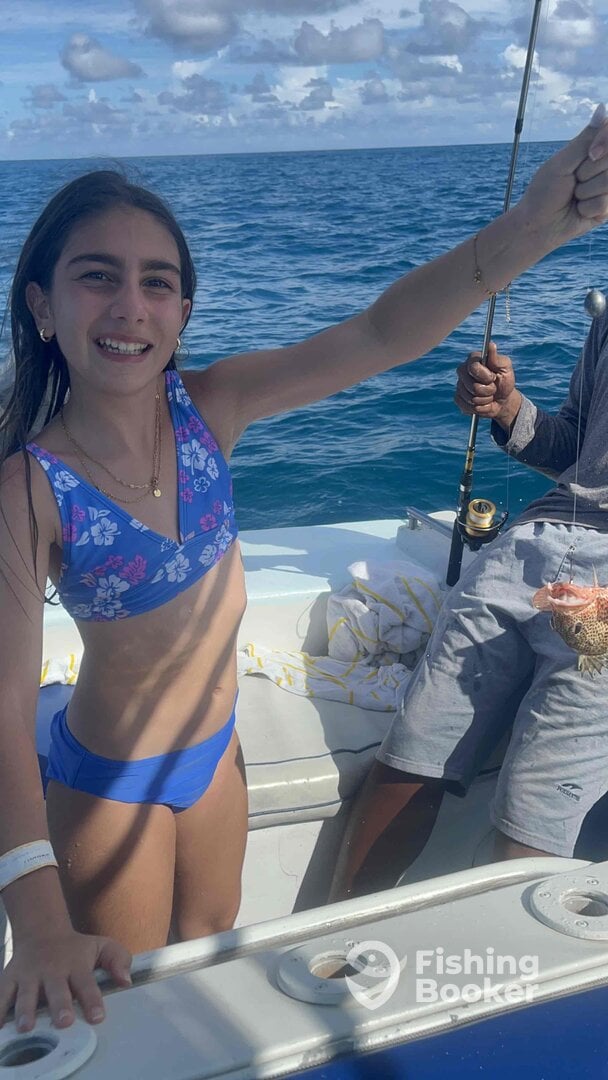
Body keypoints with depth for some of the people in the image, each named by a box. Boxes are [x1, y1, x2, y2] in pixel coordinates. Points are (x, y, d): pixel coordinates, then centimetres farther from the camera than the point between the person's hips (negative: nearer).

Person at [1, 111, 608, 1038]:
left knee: (210, 956, 29)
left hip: (214, 749, 5)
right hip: (108, 780, -4)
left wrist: (534, 227, -45)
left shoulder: (208, 408, -17)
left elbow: (384, 335, -29)